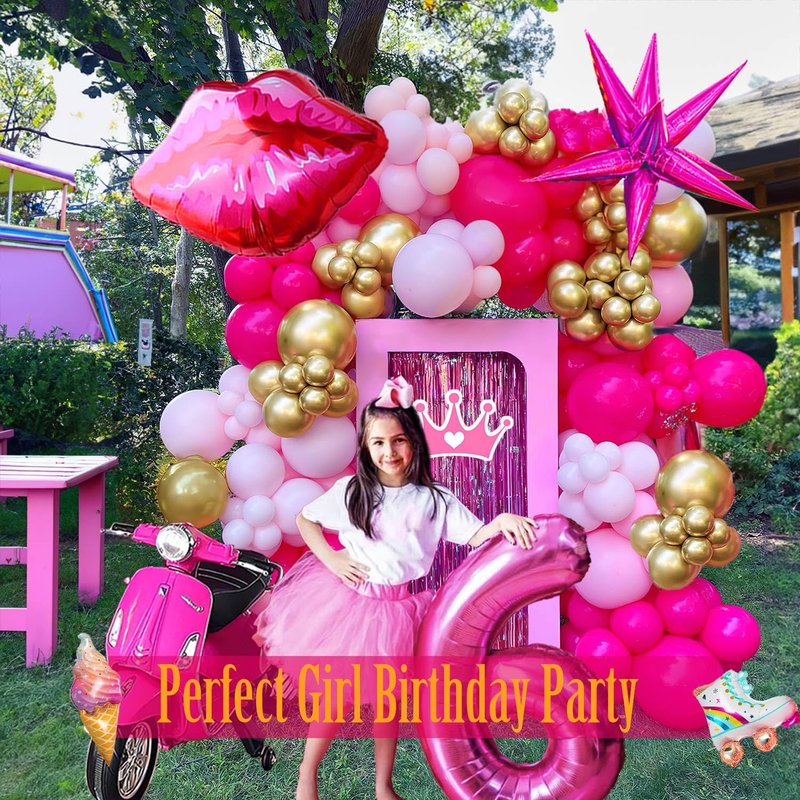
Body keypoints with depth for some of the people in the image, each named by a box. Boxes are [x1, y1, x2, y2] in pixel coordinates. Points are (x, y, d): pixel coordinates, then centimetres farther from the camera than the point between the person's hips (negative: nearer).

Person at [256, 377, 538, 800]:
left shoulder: (435, 499, -5)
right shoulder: (350, 491, -4)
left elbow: (476, 538, -9)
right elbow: (305, 518, 8)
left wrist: (502, 521, -30)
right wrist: (330, 559, -5)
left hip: (397, 607, 1)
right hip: (346, 600, 0)